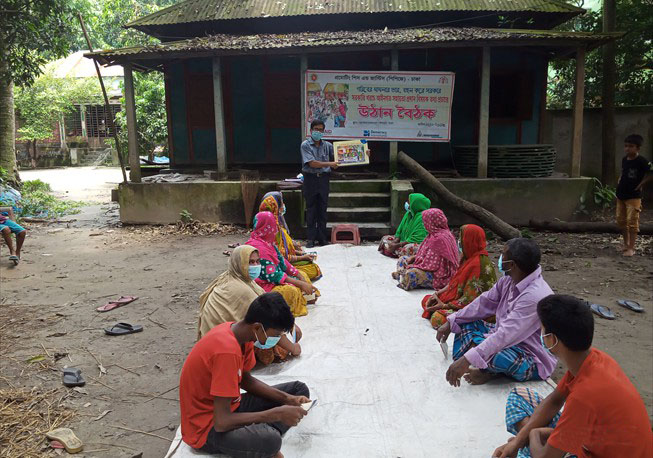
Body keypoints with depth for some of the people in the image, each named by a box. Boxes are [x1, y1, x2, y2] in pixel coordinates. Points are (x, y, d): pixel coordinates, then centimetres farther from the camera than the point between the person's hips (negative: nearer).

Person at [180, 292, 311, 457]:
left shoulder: (242, 333, -3)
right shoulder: (227, 351, -31)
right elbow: (221, 422, -31)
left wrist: (287, 399, -2)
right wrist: (277, 414, -24)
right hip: (207, 427, -10)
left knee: (299, 389, 7)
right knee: (269, 440, -39)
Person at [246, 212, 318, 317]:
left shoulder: (268, 242, 7)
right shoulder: (258, 247, -25)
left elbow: (282, 261, 10)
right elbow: (272, 275, -27)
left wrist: (299, 276, 0)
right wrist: (300, 284, -25)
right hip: (263, 285, -11)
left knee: (303, 275, 15)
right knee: (292, 290, -33)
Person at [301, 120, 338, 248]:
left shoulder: (327, 145, 10)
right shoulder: (305, 145, -2)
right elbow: (312, 163, -12)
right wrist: (330, 164, -14)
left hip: (324, 179, 3)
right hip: (310, 179, -3)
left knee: (322, 209, 5)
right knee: (311, 210, 1)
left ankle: (322, 238, 12)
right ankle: (311, 238, 7)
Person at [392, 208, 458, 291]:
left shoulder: (439, 238, -25)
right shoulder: (434, 234, 8)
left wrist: (412, 266, -15)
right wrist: (414, 257, 2)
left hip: (438, 276, -11)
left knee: (411, 273, -32)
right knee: (402, 259, 14)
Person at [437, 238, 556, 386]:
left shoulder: (534, 296, -32)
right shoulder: (509, 280, -4)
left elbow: (505, 335, -37)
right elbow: (484, 303, 7)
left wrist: (468, 359, -40)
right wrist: (451, 322, 2)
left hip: (534, 361, -9)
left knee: (497, 356, -40)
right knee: (465, 322, 6)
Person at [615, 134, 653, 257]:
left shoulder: (642, 161, -14)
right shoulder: (624, 160, 6)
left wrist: (640, 184, -12)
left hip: (633, 197, -7)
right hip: (621, 195, 7)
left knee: (632, 222, -5)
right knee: (621, 220, 14)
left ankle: (631, 248, 0)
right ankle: (626, 243, 30)